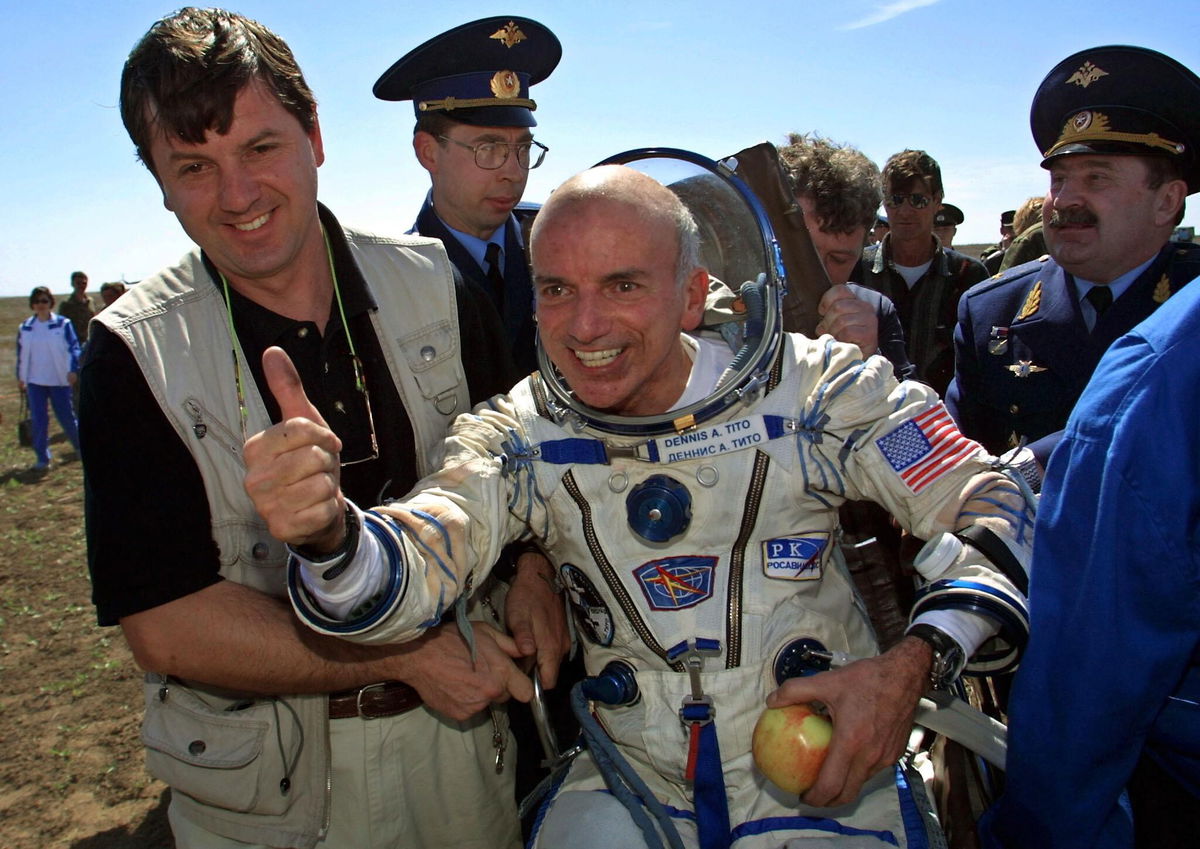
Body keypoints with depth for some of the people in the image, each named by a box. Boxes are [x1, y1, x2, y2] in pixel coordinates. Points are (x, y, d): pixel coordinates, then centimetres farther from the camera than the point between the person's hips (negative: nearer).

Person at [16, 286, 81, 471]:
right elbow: (21, 354, 14)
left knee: (66, 417, 4)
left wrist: (73, 369, -20)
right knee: (38, 420, 1)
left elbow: (73, 348, -8)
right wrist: (20, 378, 16)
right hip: (35, 381, 3)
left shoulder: (63, 324, -4)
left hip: (60, 380, -3)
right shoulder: (25, 328, 7)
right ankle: (42, 458, 8)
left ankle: (80, 446, 26)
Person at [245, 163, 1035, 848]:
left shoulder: (812, 386, -12)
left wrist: (914, 661, -22)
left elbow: (994, 506, -7)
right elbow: (416, 566, -20)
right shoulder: (519, 435, -7)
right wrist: (328, 529, -43)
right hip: (631, 784, 1)